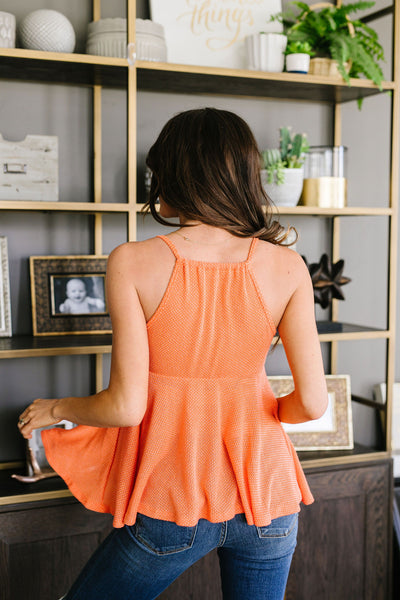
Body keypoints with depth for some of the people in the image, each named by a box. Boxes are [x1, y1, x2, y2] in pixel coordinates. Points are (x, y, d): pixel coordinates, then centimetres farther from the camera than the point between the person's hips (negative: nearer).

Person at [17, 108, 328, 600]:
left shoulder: (133, 263, -14)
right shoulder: (286, 267, -8)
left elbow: (125, 406, -16)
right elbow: (311, 402, -8)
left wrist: (56, 409, 4)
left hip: (171, 507, -2)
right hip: (266, 499, 3)